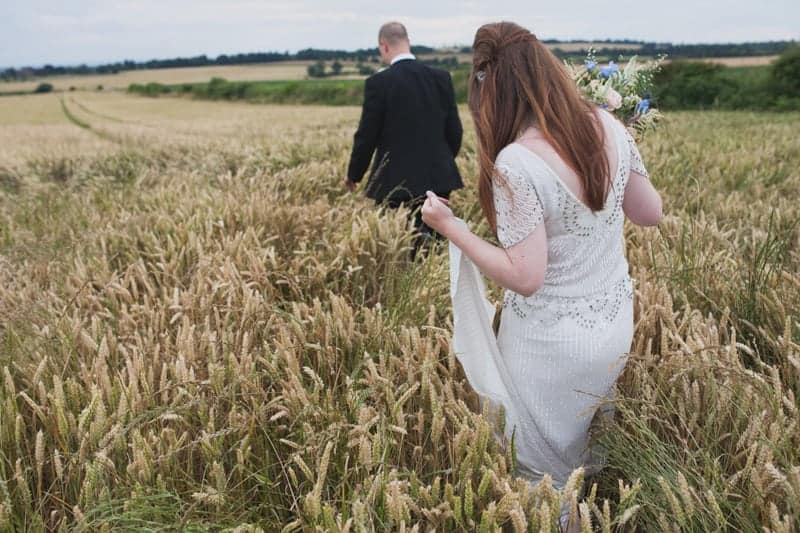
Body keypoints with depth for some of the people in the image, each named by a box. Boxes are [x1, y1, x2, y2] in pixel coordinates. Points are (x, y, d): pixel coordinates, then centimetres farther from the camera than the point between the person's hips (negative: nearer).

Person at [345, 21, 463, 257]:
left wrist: (353, 175, 9)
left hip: (396, 183, -4)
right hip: (437, 178, 5)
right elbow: (454, 131, 7)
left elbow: (367, 135, -6)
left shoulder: (378, 83, -10)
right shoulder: (441, 78, 3)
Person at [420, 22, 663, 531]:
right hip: (616, 327, 7)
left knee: (544, 474, 19)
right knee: (584, 445, 32)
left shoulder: (516, 163, -27)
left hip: (553, 344, -7)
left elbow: (525, 277, -25)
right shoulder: (608, 126, -8)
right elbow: (651, 213, 3)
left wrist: (450, 226, -17)